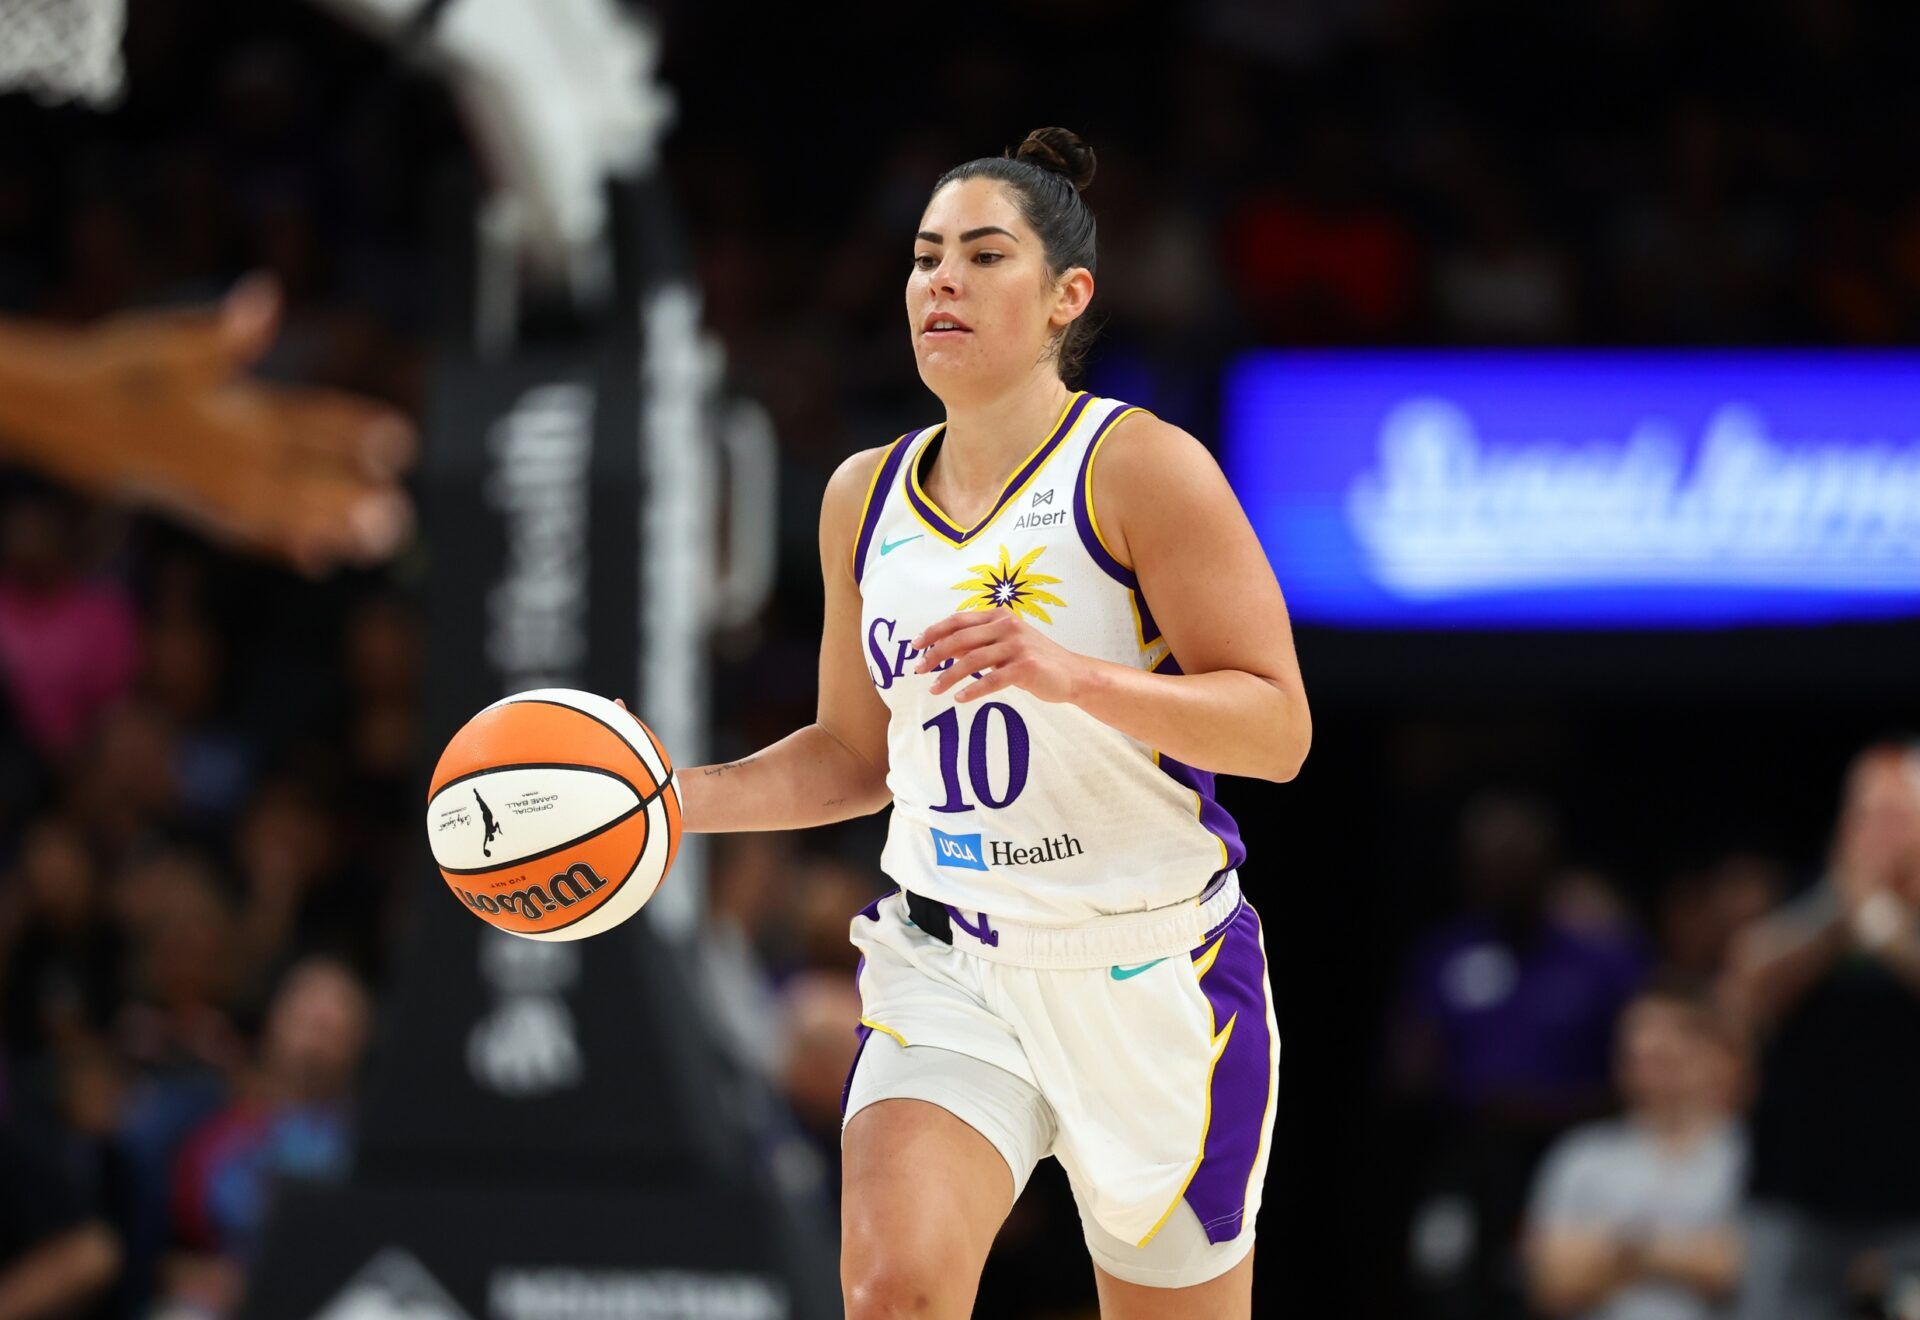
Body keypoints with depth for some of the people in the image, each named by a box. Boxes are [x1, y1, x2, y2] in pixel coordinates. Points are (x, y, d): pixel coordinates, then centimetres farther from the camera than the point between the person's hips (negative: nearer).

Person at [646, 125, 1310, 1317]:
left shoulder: (1141, 467, -10)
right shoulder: (866, 498, 8)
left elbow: (1280, 729, -15)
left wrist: (1073, 674, -29)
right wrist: (686, 802, 3)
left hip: (1149, 975, -3)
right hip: (948, 972, 3)